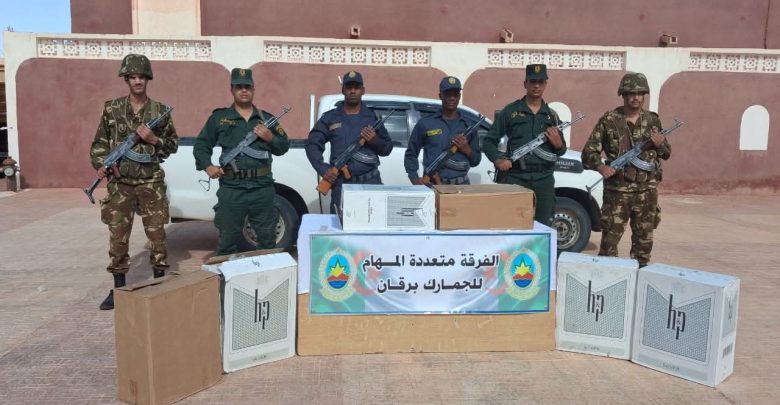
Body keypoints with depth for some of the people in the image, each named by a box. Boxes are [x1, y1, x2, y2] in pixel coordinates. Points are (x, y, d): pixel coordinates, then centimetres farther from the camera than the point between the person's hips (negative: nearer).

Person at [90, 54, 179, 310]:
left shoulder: (160, 111, 4)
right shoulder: (112, 109, 6)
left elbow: (174, 145, 8)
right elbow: (99, 143, 8)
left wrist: (154, 139, -10)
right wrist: (100, 164, -9)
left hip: (151, 183, -1)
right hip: (120, 183, 1)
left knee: (157, 235, 2)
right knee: (117, 237, 6)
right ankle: (119, 288, 19)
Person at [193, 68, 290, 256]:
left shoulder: (266, 118, 13)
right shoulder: (219, 118, 8)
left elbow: (284, 146, 14)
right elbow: (201, 145, 12)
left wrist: (270, 137, -5)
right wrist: (207, 166, -4)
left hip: (262, 188, 2)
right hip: (231, 189, -1)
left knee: (267, 238, 10)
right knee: (227, 241, 6)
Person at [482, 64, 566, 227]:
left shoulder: (552, 115, 15)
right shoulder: (510, 111, 5)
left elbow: (561, 151, 21)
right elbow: (489, 141, 4)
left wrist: (558, 144, -2)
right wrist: (498, 159, -13)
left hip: (544, 180, 3)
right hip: (515, 178, -3)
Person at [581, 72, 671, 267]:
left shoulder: (653, 120, 9)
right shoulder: (608, 120, -3)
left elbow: (666, 154, 17)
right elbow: (589, 151, -3)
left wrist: (661, 144, -5)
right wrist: (601, 166, -22)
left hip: (647, 191, 4)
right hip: (617, 191, -4)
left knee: (644, 239, 12)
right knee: (610, 237, -2)